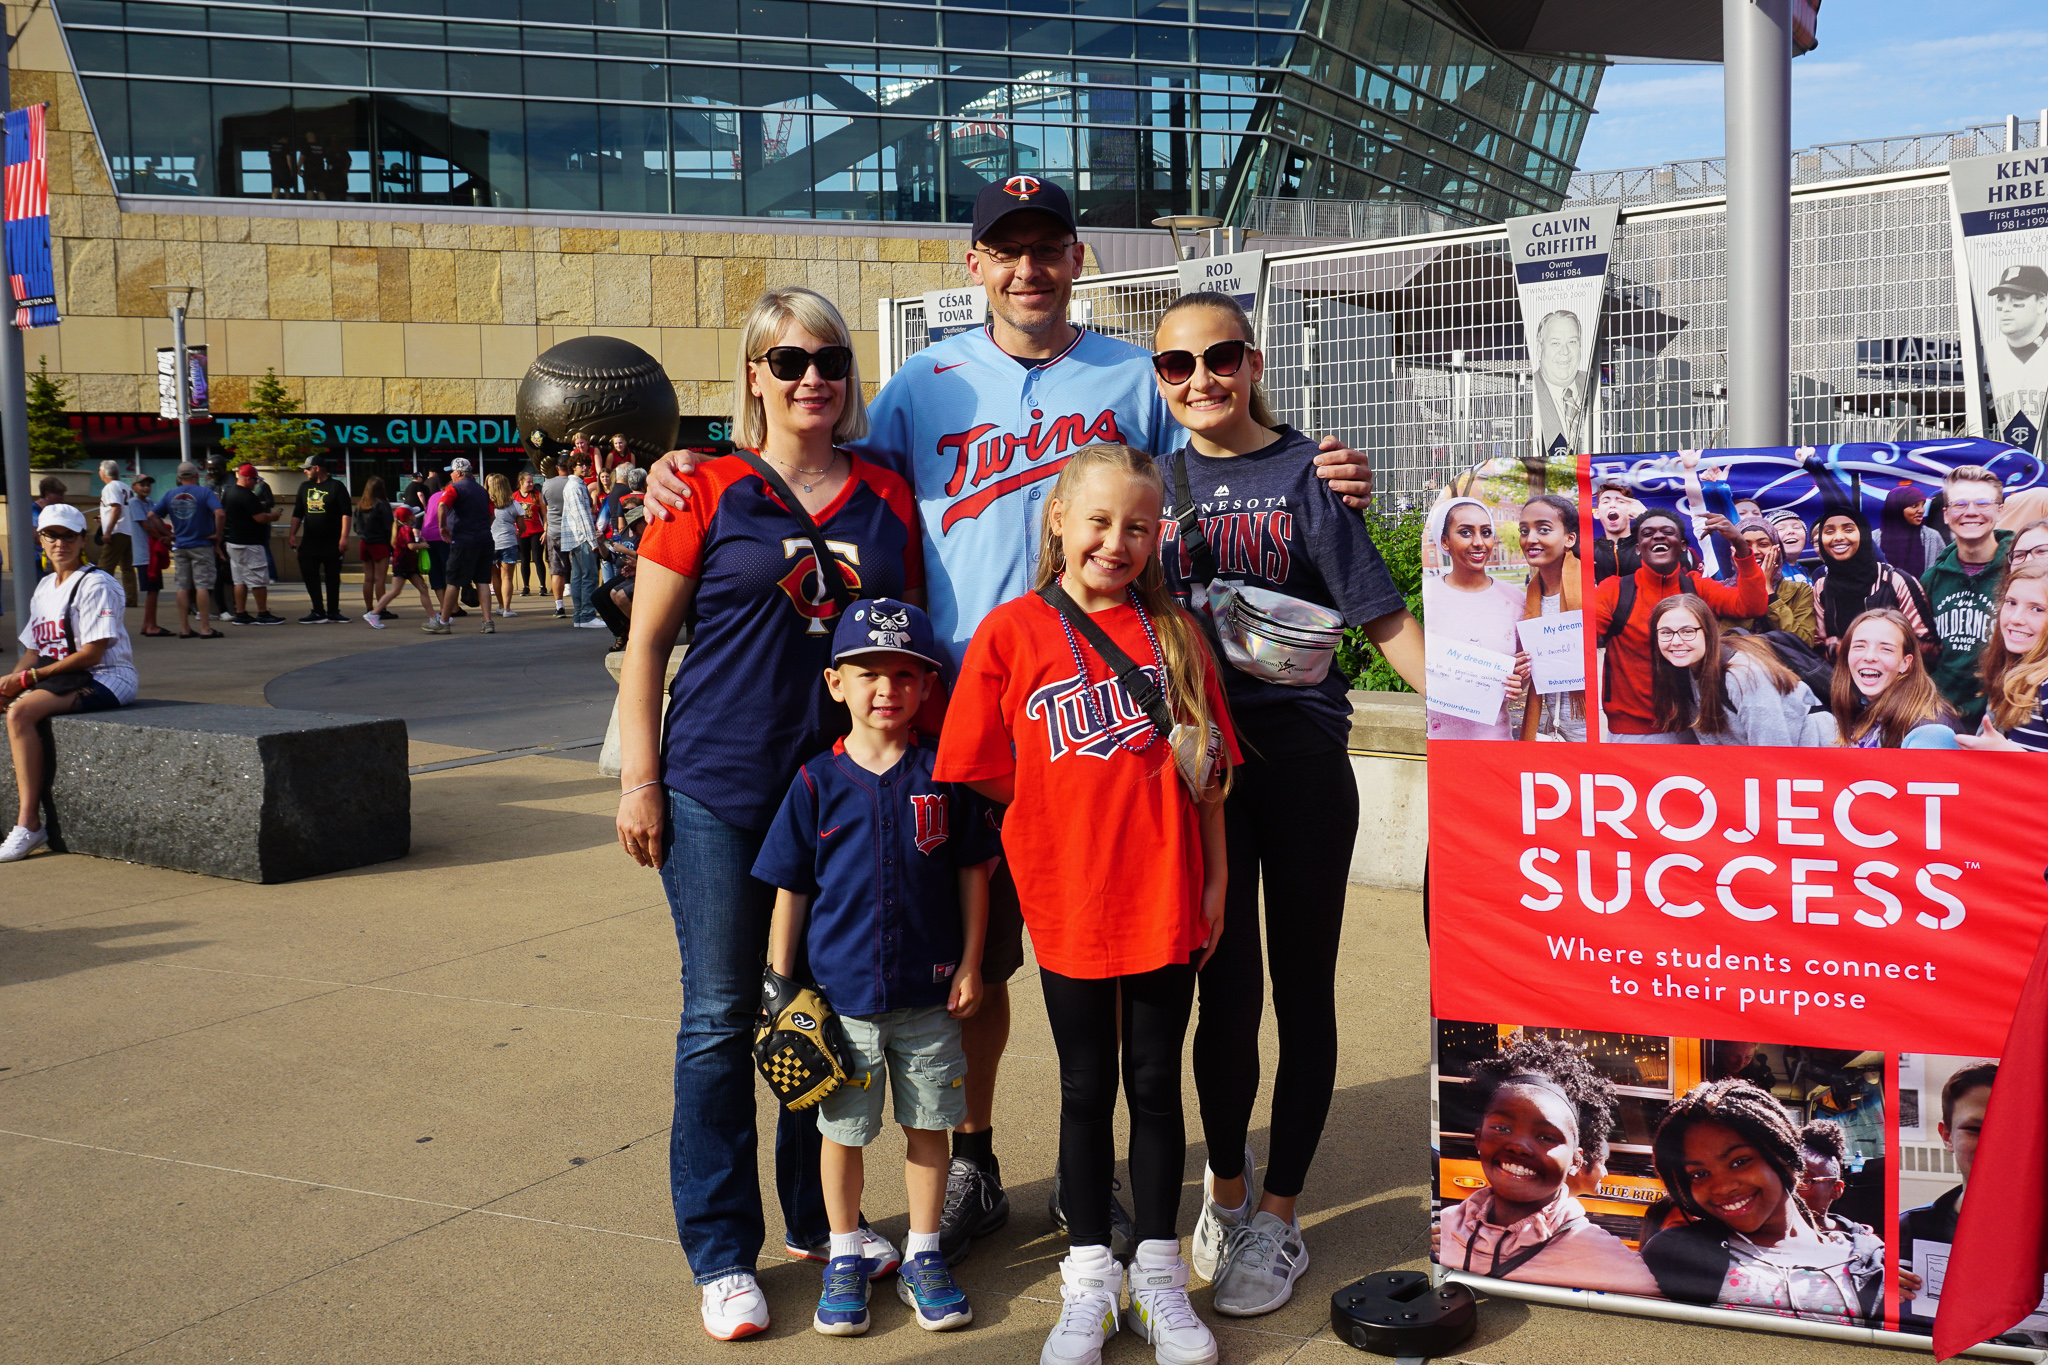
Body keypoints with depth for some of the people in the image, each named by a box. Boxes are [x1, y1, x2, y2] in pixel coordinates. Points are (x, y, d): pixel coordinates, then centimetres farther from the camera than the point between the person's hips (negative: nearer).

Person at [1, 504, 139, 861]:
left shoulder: (96, 584, -9)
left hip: (106, 678, -9)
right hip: (58, 677, 9)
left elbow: (92, 653, -16)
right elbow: (34, 650, 16)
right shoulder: (45, 586, 18)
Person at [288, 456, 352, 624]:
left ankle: (333, 611, 13)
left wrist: (344, 536, -16)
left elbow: (346, 513, -7)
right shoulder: (305, 487, 13)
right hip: (309, 541, 4)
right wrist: (292, 534, 9)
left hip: (332, 541, -4)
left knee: (333, 577, 3)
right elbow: (297, 513, 18)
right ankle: (318, 612, -1)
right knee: (310, 576, -4)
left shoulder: (336, 486, -2)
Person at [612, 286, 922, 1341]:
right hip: (721, 790, -3)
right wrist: (639, 781, -5)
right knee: (720, 1021, 3)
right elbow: (645, 643, 0)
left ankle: (818, 1220, 30)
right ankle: (722, 1253, 16)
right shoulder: (707, 493, -2)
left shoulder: (886, 498, 8)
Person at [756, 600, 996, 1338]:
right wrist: (780, 986, -1)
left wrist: (970, 964, 2)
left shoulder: (944, 773, -4)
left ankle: (922, 1255, 27)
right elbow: (790, 891, 0)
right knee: (842, 1129, 11)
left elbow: (973, 870, 4)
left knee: (928, 1125, 11)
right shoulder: (817, 783, -5)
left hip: (928, 994, 1)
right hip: (840, 993, 0)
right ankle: (845, 1256, 29)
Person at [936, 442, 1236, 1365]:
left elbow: (1207, 770, 8)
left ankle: (1156, 1275, 25)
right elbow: (982, 774, 0)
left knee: (1156, 1086, 12)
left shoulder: (1174, 632, 5)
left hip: (1167, 899, 1)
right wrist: (1066, 839, -2)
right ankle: (1088, 1280, 25)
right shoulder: (1011, 632, -2)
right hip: (1069, 902, -1)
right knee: (1087, 1091, 11)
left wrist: (1216, 881, 6)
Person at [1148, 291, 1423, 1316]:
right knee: (1226, 983, 4)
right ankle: (1226, 1183, 27)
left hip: (1300, 750, -2)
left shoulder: (1303, 472, 0)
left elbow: (1383, 617, -4)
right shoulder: (1157, 480, 10)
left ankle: (1278, 1219, 18)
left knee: (1302, 987, 5)